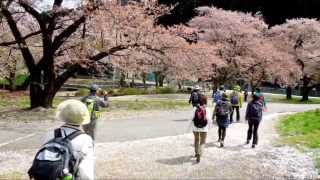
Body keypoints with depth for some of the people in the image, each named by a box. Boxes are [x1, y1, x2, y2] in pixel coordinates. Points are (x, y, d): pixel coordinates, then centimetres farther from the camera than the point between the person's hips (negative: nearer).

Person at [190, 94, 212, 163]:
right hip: (204, 128, -2)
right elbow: (209, 120, -10)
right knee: (202, 142, 8)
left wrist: (193, 127, 6)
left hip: (196, 128, 2)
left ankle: (196, 153, 39)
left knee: (196, 140, 23)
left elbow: (192, 119, -6)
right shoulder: (207, 109, -11)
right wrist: (208, 126, 7)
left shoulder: (196, 109, -8)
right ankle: (199, 155, -11)